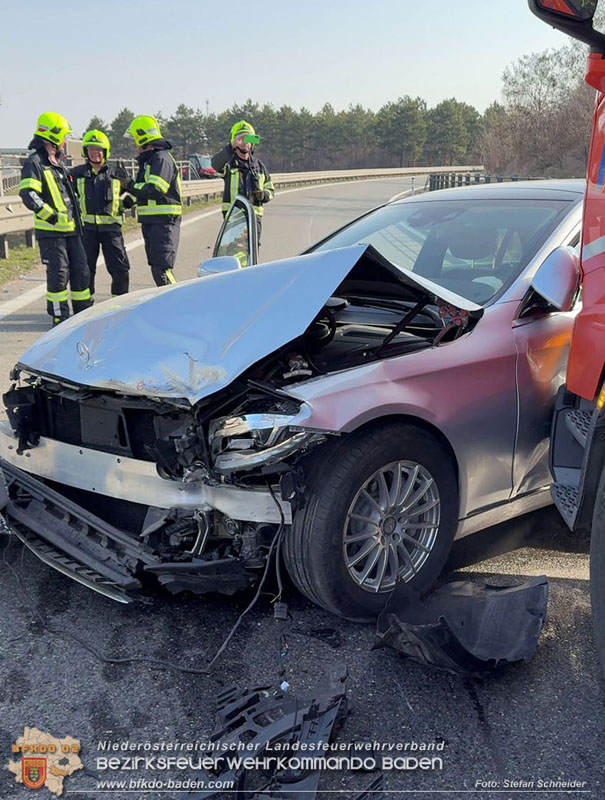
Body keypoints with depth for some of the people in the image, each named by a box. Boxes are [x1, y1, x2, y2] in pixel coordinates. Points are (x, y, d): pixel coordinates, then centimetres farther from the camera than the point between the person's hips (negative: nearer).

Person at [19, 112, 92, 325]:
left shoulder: (58, 164, 19)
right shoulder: (34, 163, -10)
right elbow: (27, 193, -23)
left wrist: (75, 216, 25)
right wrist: (50, 215, -22)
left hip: (70, 228, 8)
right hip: (50, 231, -8)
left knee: (81, 271, 10)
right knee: (59, 274, -5)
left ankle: (84, 313, 21)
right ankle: (60, 317, 5)